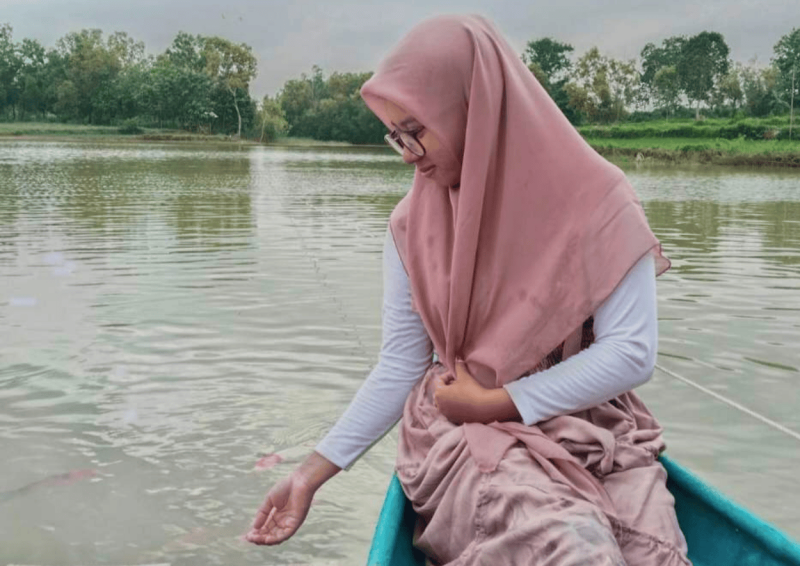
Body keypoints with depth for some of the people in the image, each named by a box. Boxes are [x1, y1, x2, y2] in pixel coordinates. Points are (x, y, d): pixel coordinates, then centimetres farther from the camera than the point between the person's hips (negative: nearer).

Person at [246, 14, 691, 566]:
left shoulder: (595, 203, -10)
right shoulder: (411, 228, -1)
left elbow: (632, 351, -13)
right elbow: (400, 368, 2)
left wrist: (495, 401, -13)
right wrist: (313, 473, -4)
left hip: (595, 431, 1)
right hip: (466, 438, 0)